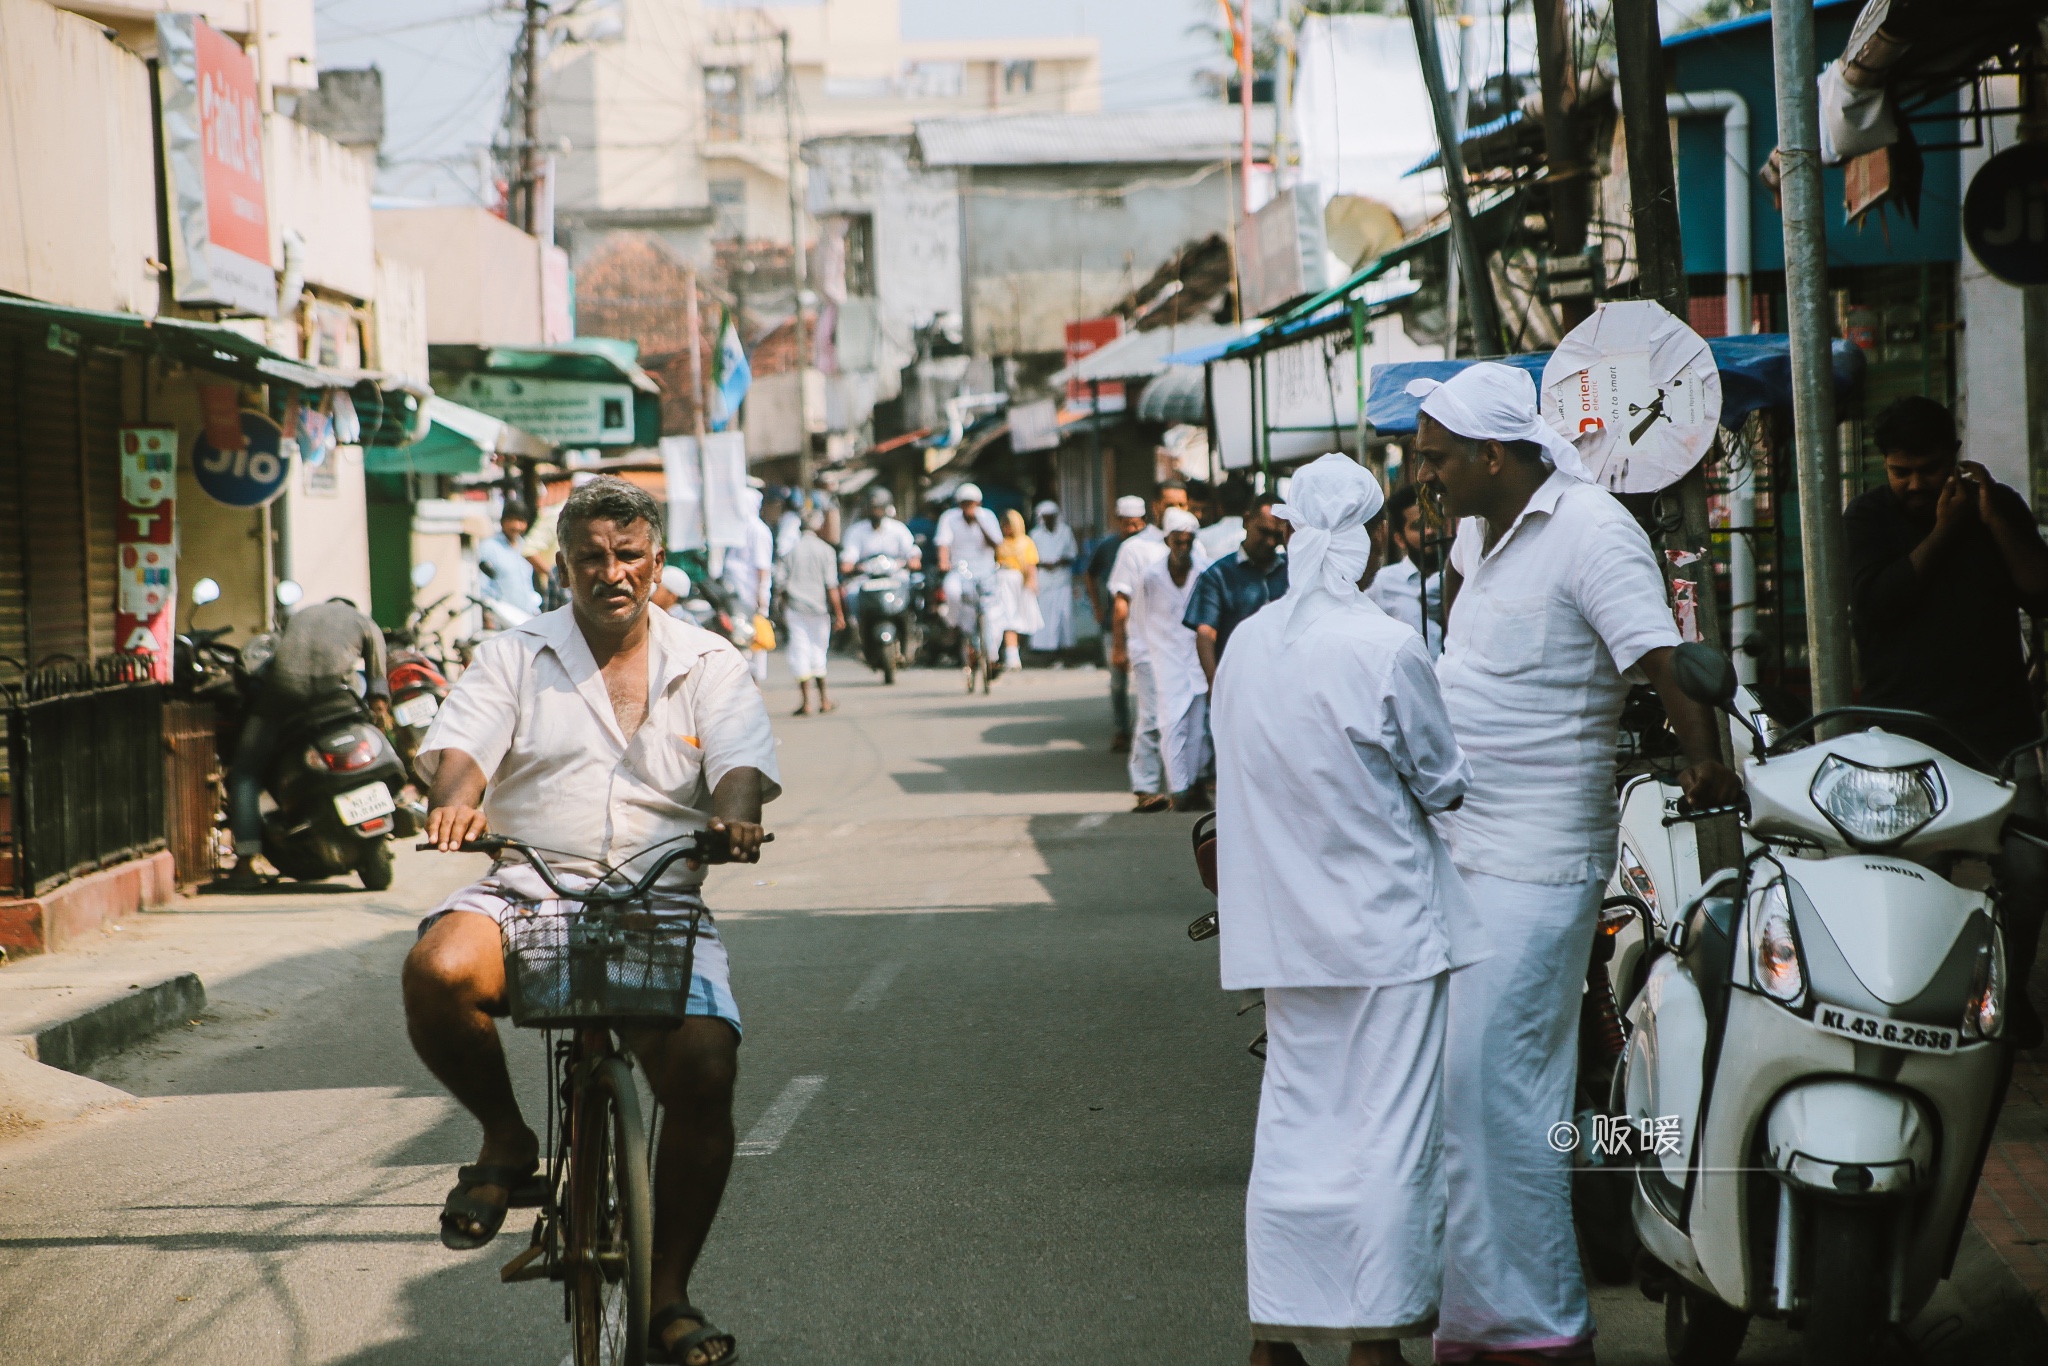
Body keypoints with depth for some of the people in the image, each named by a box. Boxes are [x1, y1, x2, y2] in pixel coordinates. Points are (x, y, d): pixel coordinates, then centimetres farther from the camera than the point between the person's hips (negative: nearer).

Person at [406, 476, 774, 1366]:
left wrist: (733, 816, -26)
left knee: (704, 1067, -24)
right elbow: (462, 742, -2)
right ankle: (505, 1143, -3)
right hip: (527, 893, 0)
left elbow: (742, 762, -1)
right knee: (437, 972, -33)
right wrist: (455, 801, -26)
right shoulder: (513, 658, 13)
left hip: (660, 908, 0)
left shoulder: (709, 665, 13)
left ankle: (668, 1295, -5)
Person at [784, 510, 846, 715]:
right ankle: (823, 700, 19)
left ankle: (805, 702, -4)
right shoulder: (825, 550, -5)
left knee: (799, 652, 1)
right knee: (818, 651, 13)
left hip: (795, 607, 0)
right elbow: (832, 586, -7)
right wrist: (839, 614, -3)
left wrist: (784, 609, 15)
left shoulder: (791, 549, -1)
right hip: (819, 607, 0)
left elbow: (783, 583, 2)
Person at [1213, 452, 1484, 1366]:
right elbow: (1443, 783, -6)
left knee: (1293, 1128, 13)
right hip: (1382, 926, -6)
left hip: (1284, 930, 6)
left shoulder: (1246, 645, 3)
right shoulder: (1384, 649, -15)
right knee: (1388, 1137, 0)